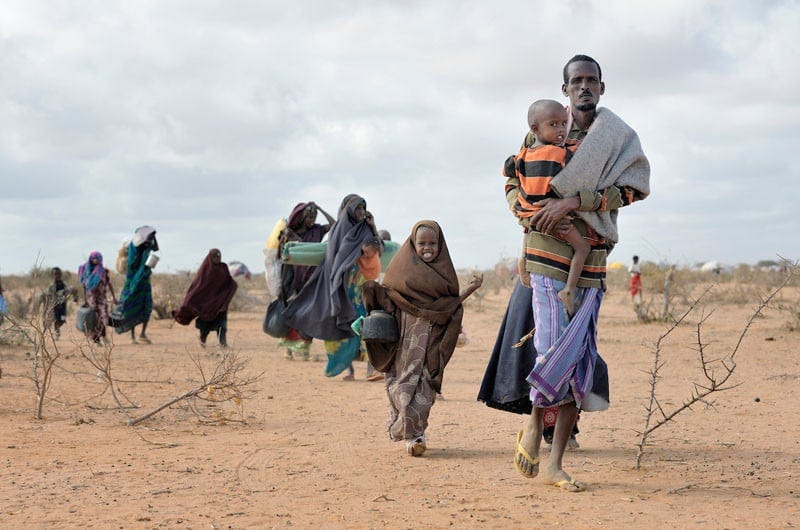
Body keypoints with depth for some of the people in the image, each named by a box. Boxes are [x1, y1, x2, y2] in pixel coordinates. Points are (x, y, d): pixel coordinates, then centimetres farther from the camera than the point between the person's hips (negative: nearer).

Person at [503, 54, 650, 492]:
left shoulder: (619, 136, 7)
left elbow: (631, 188, -7)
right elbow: (513, 184, 15)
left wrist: (571, 202, -17)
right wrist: (535, 215, -7)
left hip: (592, 258, 1)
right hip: (548, 251, -1)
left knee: (577, 354, -2)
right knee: (554, 346, -14)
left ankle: (555, 462, 4)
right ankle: (534, 426, 13)